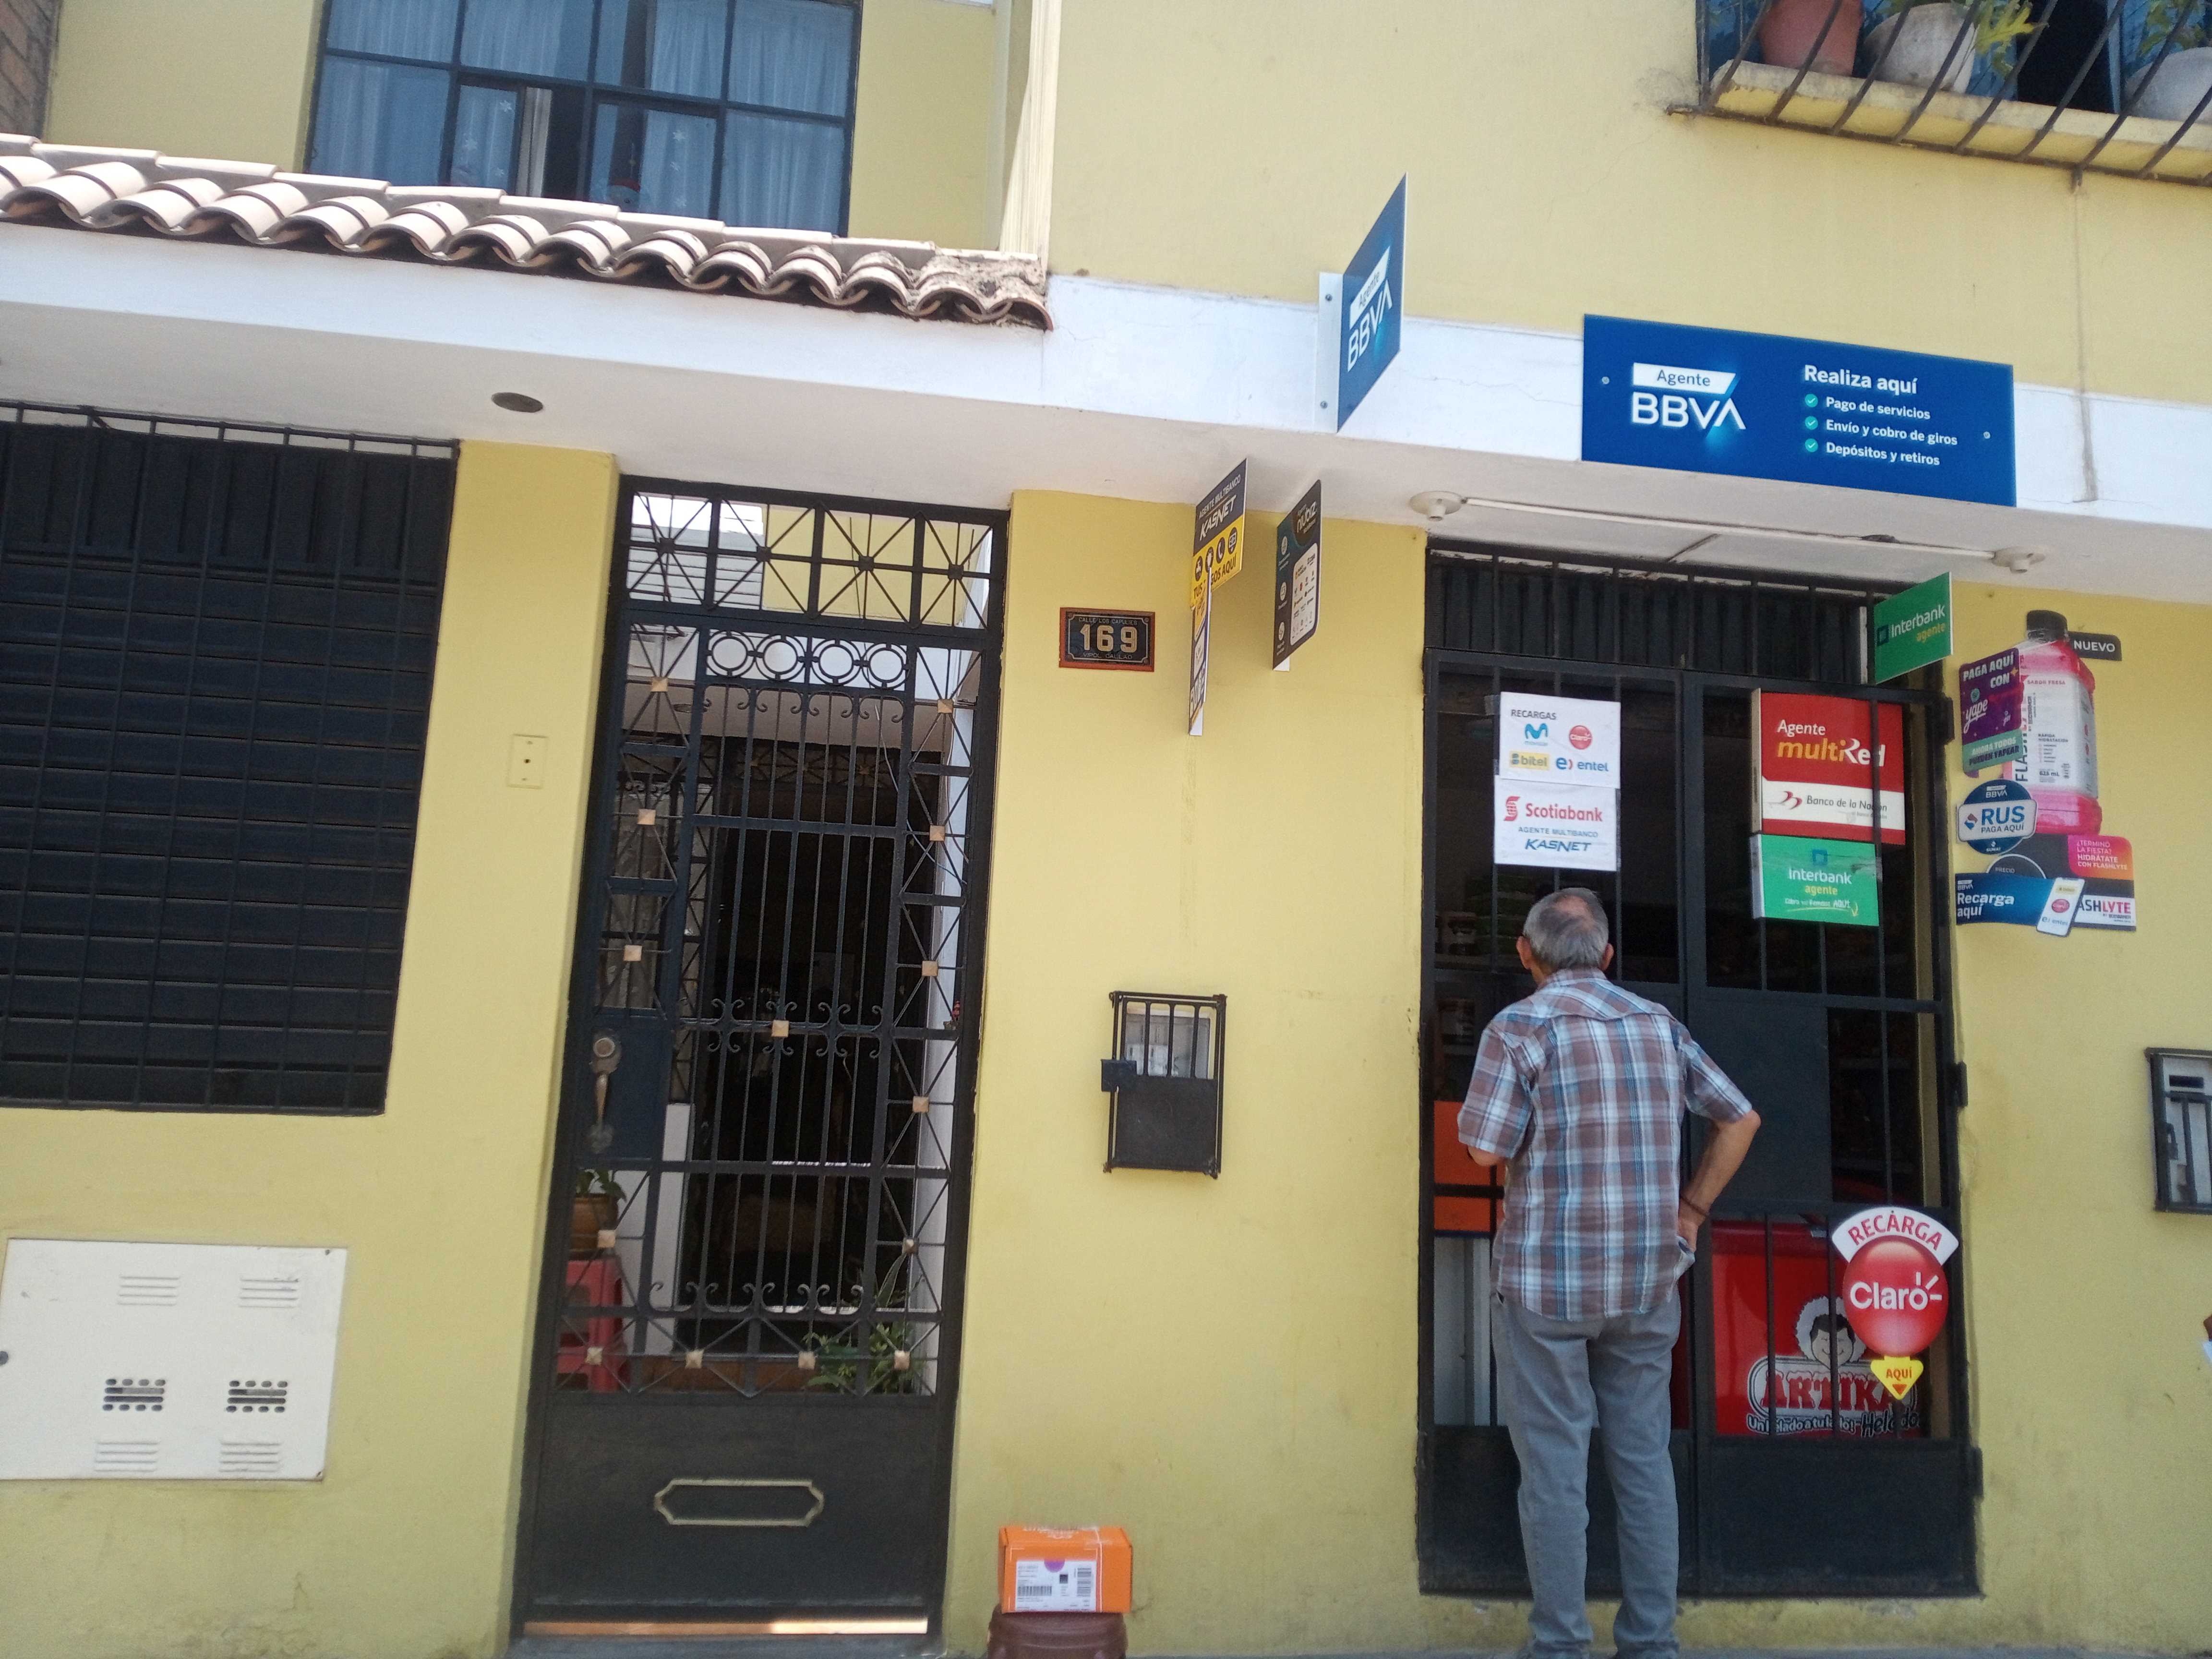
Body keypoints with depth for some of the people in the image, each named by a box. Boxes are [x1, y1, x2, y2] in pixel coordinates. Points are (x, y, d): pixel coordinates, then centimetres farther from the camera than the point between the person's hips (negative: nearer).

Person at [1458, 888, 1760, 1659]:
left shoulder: (1521, 1026, -9)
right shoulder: (1660, 1024, 7)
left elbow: (1486, 1150, -14)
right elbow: (1741, 1118, 13)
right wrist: (1692, 1207, 16)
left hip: (1547, 1278, -5)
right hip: (1647, 1280, 5)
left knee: (1554, 1468, 3)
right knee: (1644, 1461, 12)